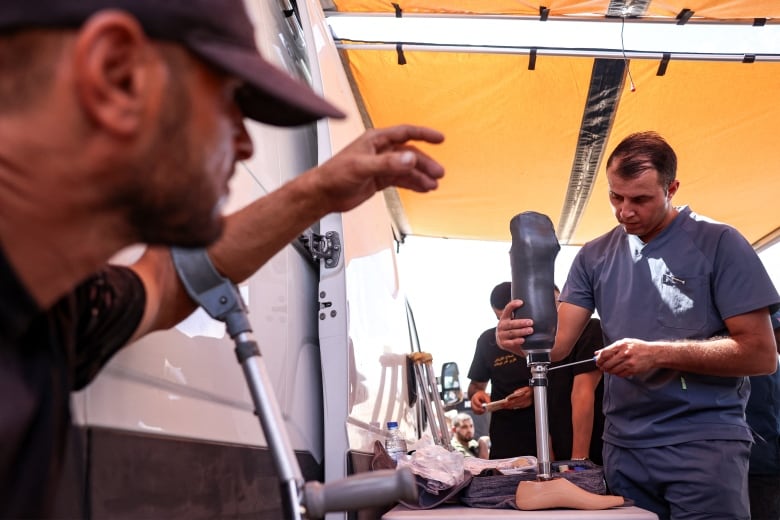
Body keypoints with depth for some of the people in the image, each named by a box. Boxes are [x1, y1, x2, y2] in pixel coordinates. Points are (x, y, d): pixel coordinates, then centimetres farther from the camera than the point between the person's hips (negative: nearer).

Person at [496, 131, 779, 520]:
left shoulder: (719, 243, -6)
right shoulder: (595, 256, 8)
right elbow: (557, 344, 1)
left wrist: (658, 354, -20)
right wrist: (521, 339, -22)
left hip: (705, 442, -4)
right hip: (623, 447, 4)